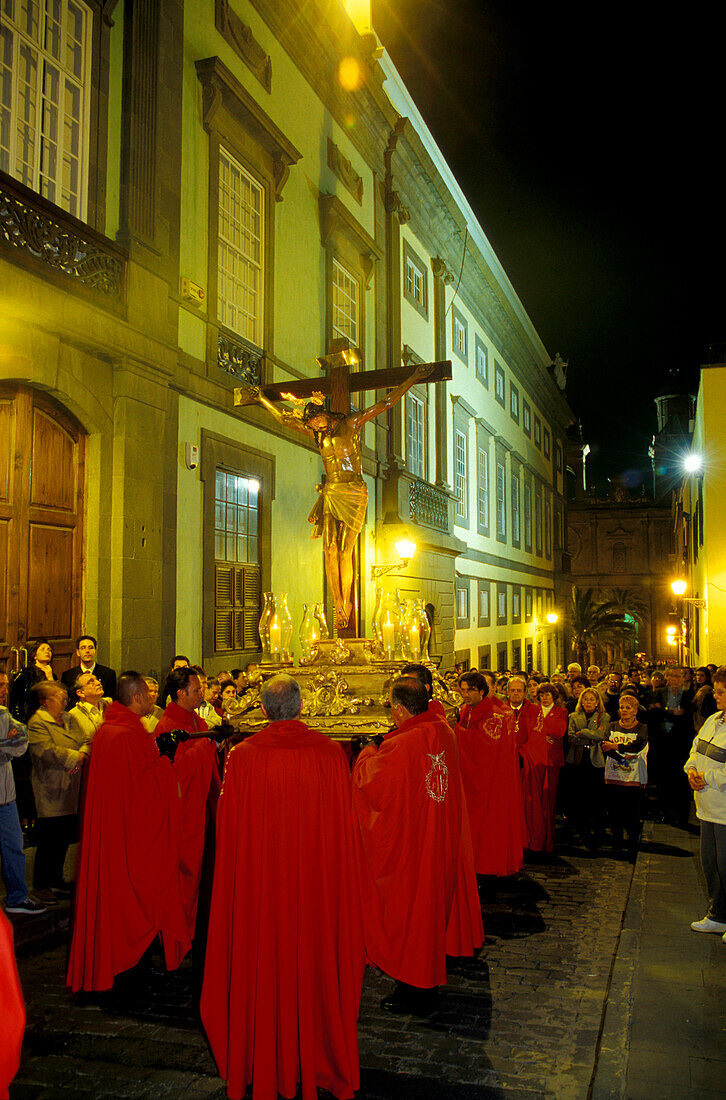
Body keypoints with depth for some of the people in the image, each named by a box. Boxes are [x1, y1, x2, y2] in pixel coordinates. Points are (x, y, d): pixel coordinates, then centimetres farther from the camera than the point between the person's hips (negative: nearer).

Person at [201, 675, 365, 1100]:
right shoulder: (331, 754, -9)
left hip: (257, 882, 0)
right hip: (317, 882, 0)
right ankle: (317, 1057, 30)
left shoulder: (242, 757, -11)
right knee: (313, 957, 15)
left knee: (262, 961, 14)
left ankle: (260, 1065, 29)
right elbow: (345, 825, -3)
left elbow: (229, 828, -4)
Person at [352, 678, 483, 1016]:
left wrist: (368, 753, -1)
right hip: (443, 840, 8)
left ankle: (413, 992, 21)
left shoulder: (399, 747, -28)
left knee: (406, 914, 8)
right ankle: (429, 982, 38)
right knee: (432, 902, 22)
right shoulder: (444, 733, -5)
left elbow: (367, 781, -19)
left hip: (407, 843, -8)